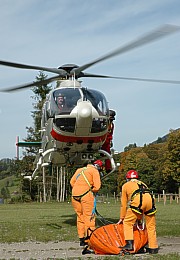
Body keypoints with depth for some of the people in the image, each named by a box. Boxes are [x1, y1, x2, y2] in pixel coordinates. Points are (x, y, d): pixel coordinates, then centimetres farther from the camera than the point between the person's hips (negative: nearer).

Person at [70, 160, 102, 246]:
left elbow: (72, 181, 19)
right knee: (89, 216, -2)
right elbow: (97, 186, -5)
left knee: (80, 217, 13)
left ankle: (81, 239, 15)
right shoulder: (94, 171, 5)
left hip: (75, 195, 6)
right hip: (86, 195, -6)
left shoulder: (79, 170, 24)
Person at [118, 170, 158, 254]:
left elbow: (124, 204, 27)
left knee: (128, 222, 9)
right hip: (150, 199, 4)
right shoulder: (142, 183, 39)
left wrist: (122, 218, 37)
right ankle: (153, 248, 16)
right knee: (151, 225, 14)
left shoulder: (126, 185, 28)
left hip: (138, 200, -4)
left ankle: (129, 243, -3)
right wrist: (139, 218, 46)